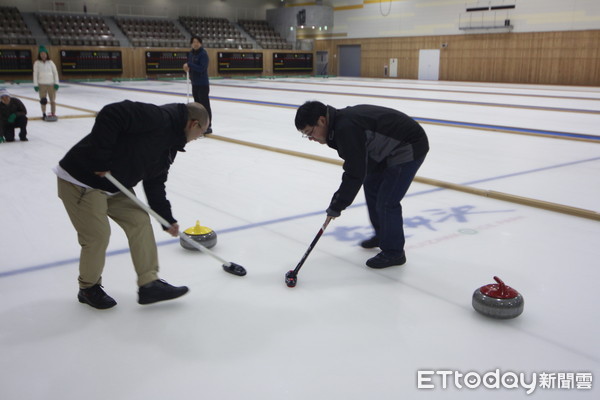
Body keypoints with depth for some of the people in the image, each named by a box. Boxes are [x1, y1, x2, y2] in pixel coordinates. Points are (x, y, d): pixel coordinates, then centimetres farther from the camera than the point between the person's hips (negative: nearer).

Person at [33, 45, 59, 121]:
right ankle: (44, 114, 11)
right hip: (42, 84, -1)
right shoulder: (37, 63, 1)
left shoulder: (50, 62, 4)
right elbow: (35, 74, 1)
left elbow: (55, 72, 5)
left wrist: (56, 83, -1)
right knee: (43, 100, 2)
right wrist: (35, 85, -4)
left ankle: (53, 114, 7)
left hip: (51, 84, 1)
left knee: (53, 99, 1)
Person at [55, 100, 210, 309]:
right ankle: (88, 288, 20)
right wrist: (101, 161, -28)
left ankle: (149, 284, 10)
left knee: (140, 221, 4)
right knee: (98, 235, -6)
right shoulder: (158, 118, -20)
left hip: (113, 184, 10)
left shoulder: (169, 146, 11)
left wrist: (167, 219, 11)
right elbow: (110, 115, -31)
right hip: (81, 181, -10)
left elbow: (155, 185, 15)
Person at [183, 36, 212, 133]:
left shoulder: (203, 54, -13)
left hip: (203, 84, -9)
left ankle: (208, 126, -2)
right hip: (194, 83, 9)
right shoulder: (191, 53, 12)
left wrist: (189, 65, -22)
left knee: (205, 105, -6)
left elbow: (202, 68, -23)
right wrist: (187, 67, 1)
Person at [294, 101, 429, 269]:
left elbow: (356, 173, -28)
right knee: (371, 186, 21)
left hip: (410, 148, -11)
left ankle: (394, 253, 10)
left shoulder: (346, 128, -30)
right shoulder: (340, 121, 0)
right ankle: (382, 236, 37)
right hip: (391, 146, 11)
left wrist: (337, 205, -19)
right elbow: (354, 165, 10)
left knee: (386, 202, -9)